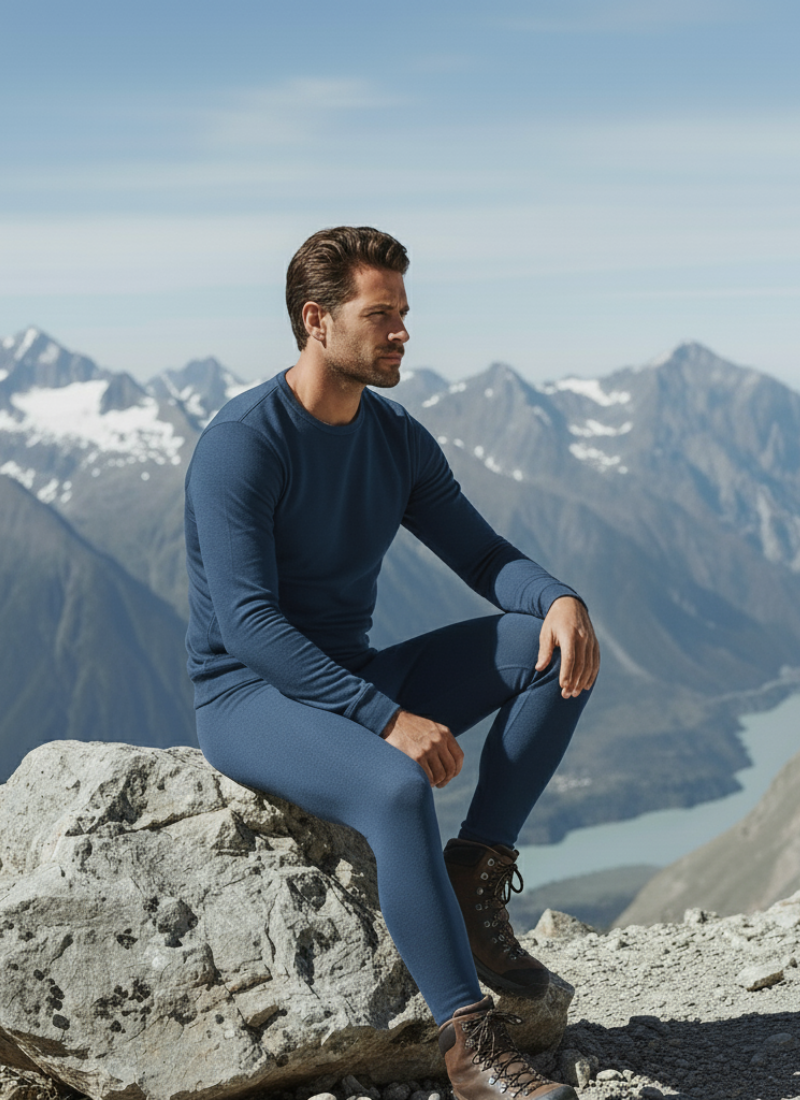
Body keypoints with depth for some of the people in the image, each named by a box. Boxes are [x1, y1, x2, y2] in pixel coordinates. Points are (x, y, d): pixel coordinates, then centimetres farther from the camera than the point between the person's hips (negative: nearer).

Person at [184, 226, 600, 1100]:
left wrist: (560, 599, -17)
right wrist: (389, 719, -30)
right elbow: (248, 626, -25)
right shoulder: (240, 445, -18)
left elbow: (480, 553, 7)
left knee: (554, 649, -8)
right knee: (398, 789, -37)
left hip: (354, 681, 8)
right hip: (248, 700, -7)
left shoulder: (399, 440, 5)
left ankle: (475, 877, -10)